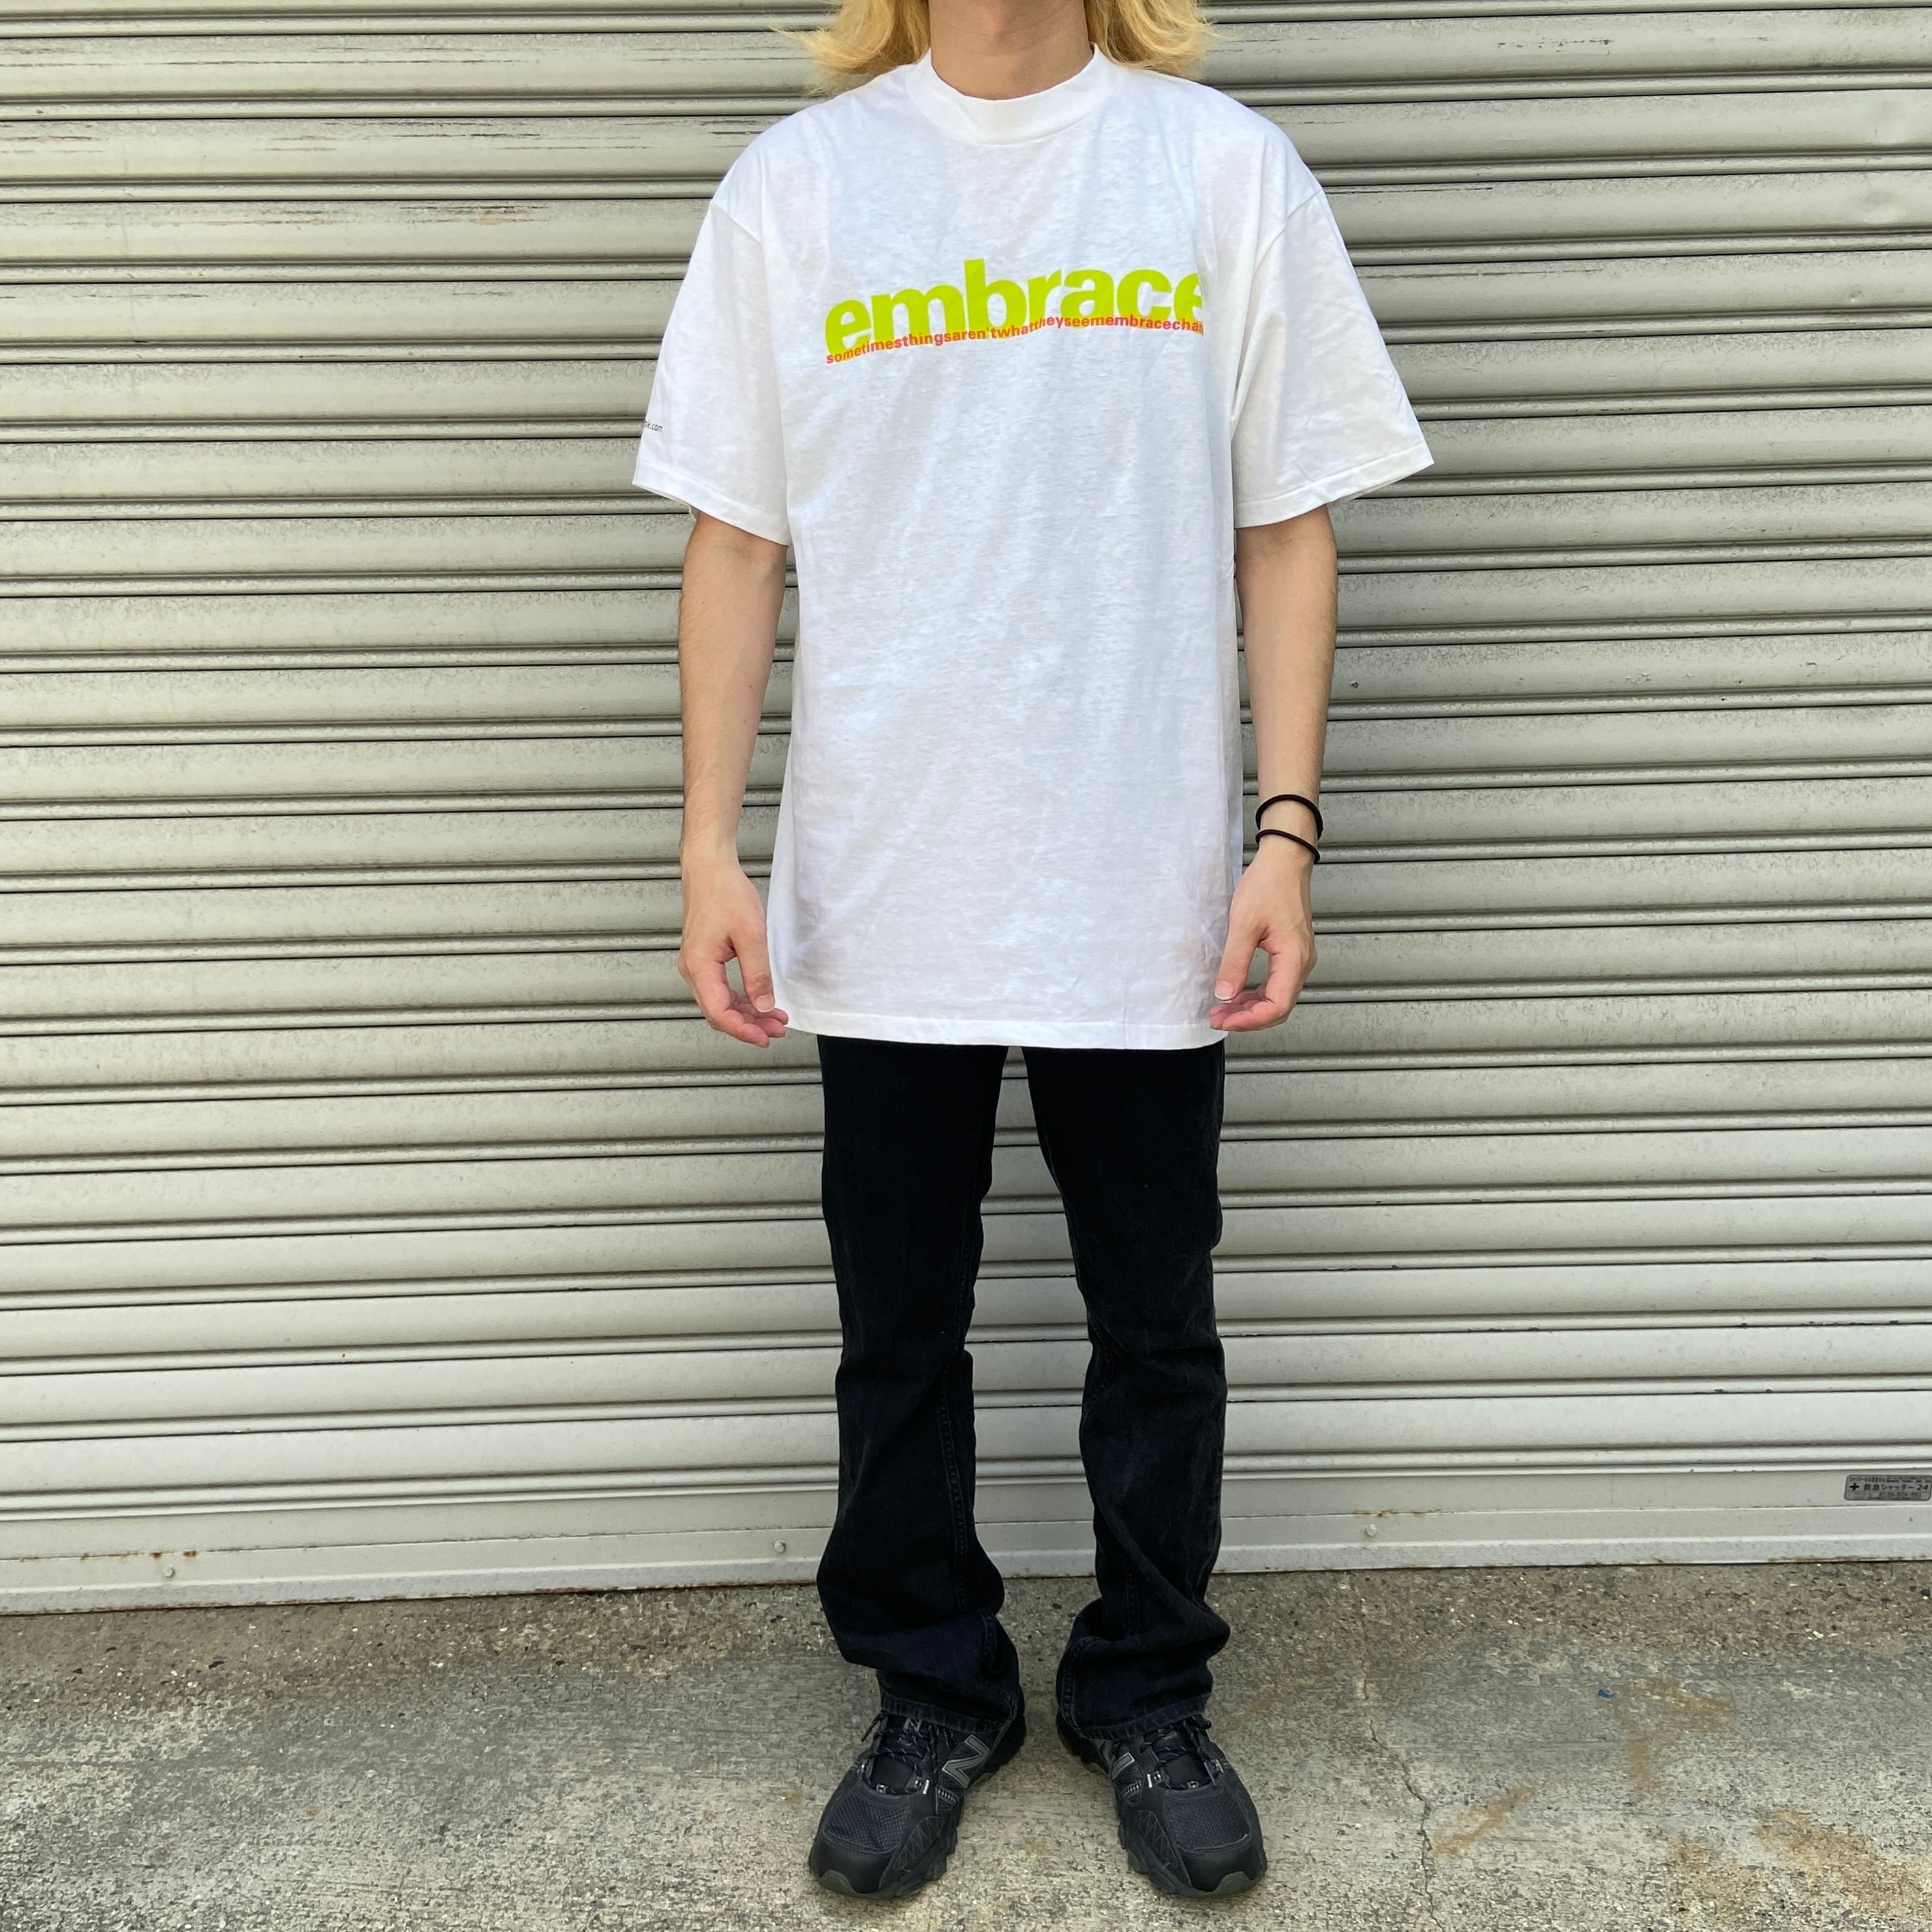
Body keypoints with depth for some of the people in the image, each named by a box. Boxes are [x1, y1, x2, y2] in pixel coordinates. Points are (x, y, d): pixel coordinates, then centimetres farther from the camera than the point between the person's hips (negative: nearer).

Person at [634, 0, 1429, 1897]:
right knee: (899, 1336, 12)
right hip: (883, 897, 1)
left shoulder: (1228, 168, 4)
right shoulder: (797, 180, 5)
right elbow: (736, 538, 4)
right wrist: (711, 847, -2)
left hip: (1148, 897, 0)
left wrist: (1285, 829, -5)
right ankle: (936, 1697, 34)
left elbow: (1286, 528, 3)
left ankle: (1147, 1697, 34)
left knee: (1157, 1329, 12)